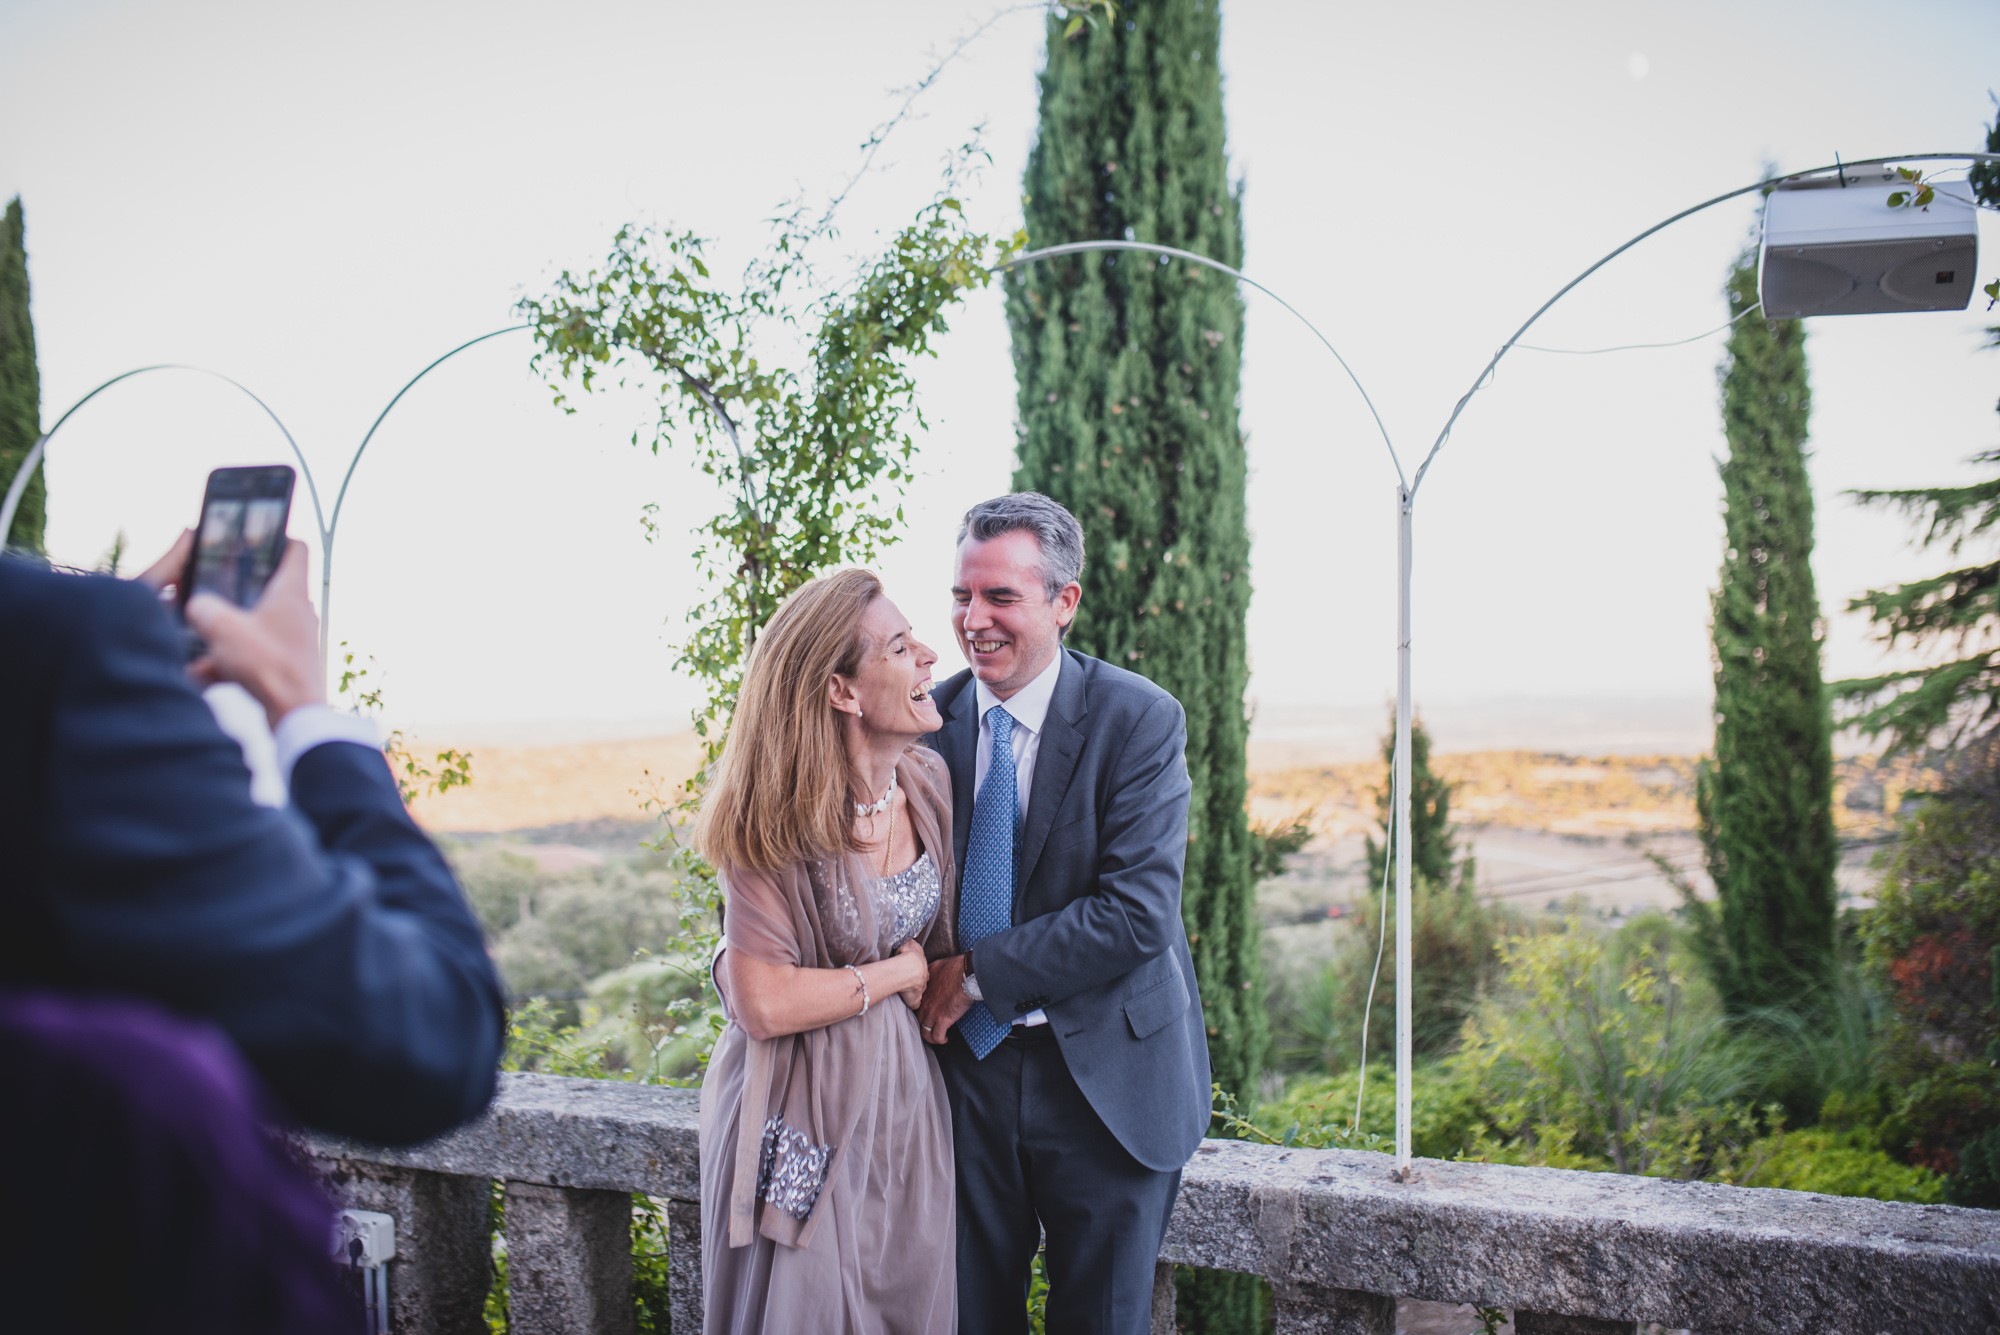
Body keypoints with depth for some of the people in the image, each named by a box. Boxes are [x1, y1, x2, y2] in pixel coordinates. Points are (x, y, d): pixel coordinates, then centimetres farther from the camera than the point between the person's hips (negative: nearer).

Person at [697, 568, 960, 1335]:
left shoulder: (927, 785, 0)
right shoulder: (778, 821, -19)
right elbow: (764, 1005, -23)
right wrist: (899, 973, -12)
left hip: (908, 1093, 6)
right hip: (808, 1111, -6)